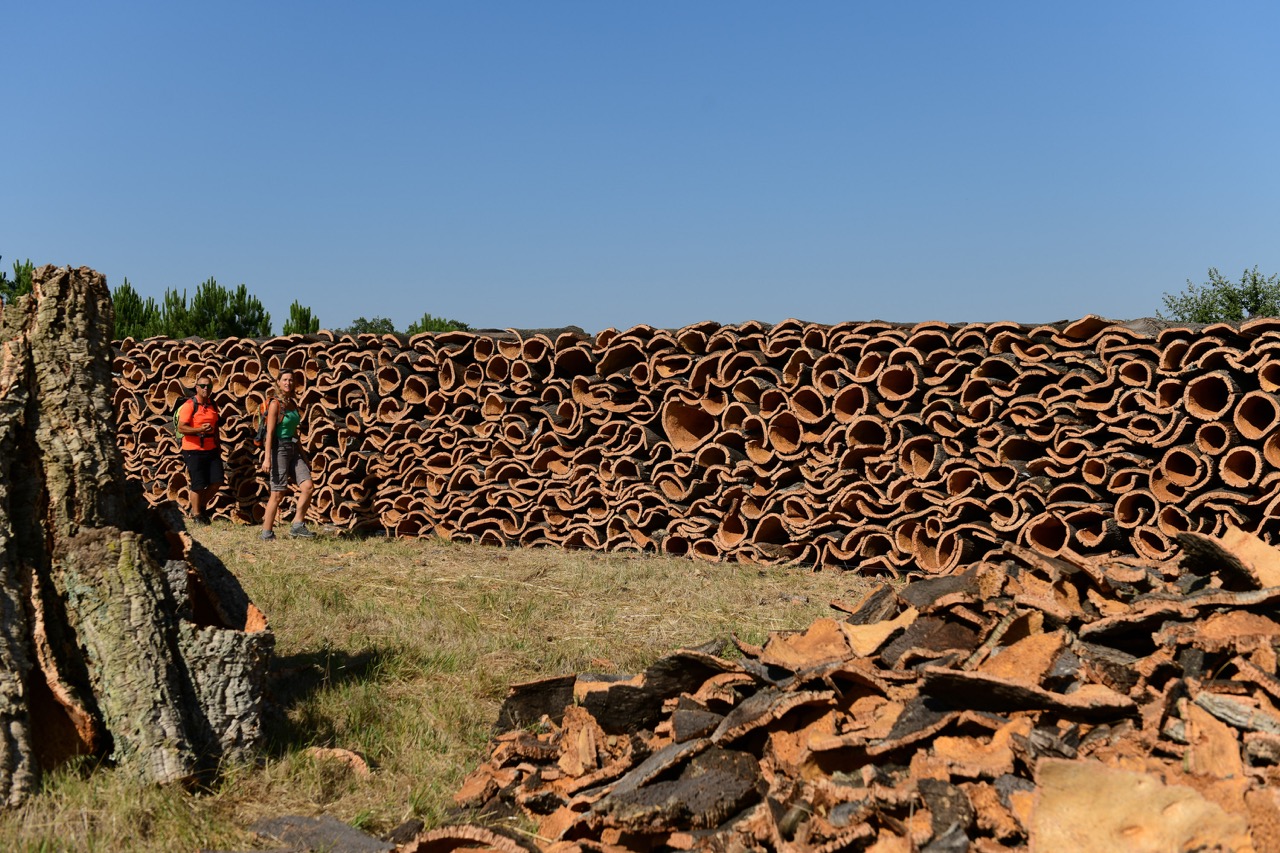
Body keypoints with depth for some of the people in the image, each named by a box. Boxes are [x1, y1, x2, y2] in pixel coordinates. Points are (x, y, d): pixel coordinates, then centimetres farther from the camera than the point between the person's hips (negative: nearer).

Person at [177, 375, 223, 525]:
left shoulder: (212, 405, 12)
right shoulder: (189, 405, -9)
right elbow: (181, 428, -15)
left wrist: (218, 445, 18)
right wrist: (200, 429, -27)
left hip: (211, 450, 6)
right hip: (193, 451, -6)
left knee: (217, 481, 2)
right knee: (198, 484, -1)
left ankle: (201, 506, 24)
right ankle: (196, 515, 15)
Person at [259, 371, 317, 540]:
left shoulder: (293, 403, 12)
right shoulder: (275, 403, -10)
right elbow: (269, 432, -15)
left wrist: (302, 454, 20)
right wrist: (267, 458, -21)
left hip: (293, 450, 7)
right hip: (278, 449, -7)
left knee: (308, 486, -7)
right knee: (278, 493, -4)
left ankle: (297, 526, 1)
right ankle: (267, 534, 6)